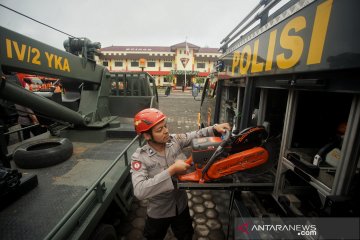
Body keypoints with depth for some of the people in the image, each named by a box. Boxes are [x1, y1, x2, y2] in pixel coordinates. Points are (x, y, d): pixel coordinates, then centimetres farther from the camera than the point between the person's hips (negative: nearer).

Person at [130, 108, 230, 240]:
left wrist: (214, 128, -23)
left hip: (181, 206, 3)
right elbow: (139, 191, -38)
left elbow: (197, 135, -6)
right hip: (158, 213, -3)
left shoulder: (174, 140, -17)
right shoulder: (139, 157, -27)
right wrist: (171, 170, -38)